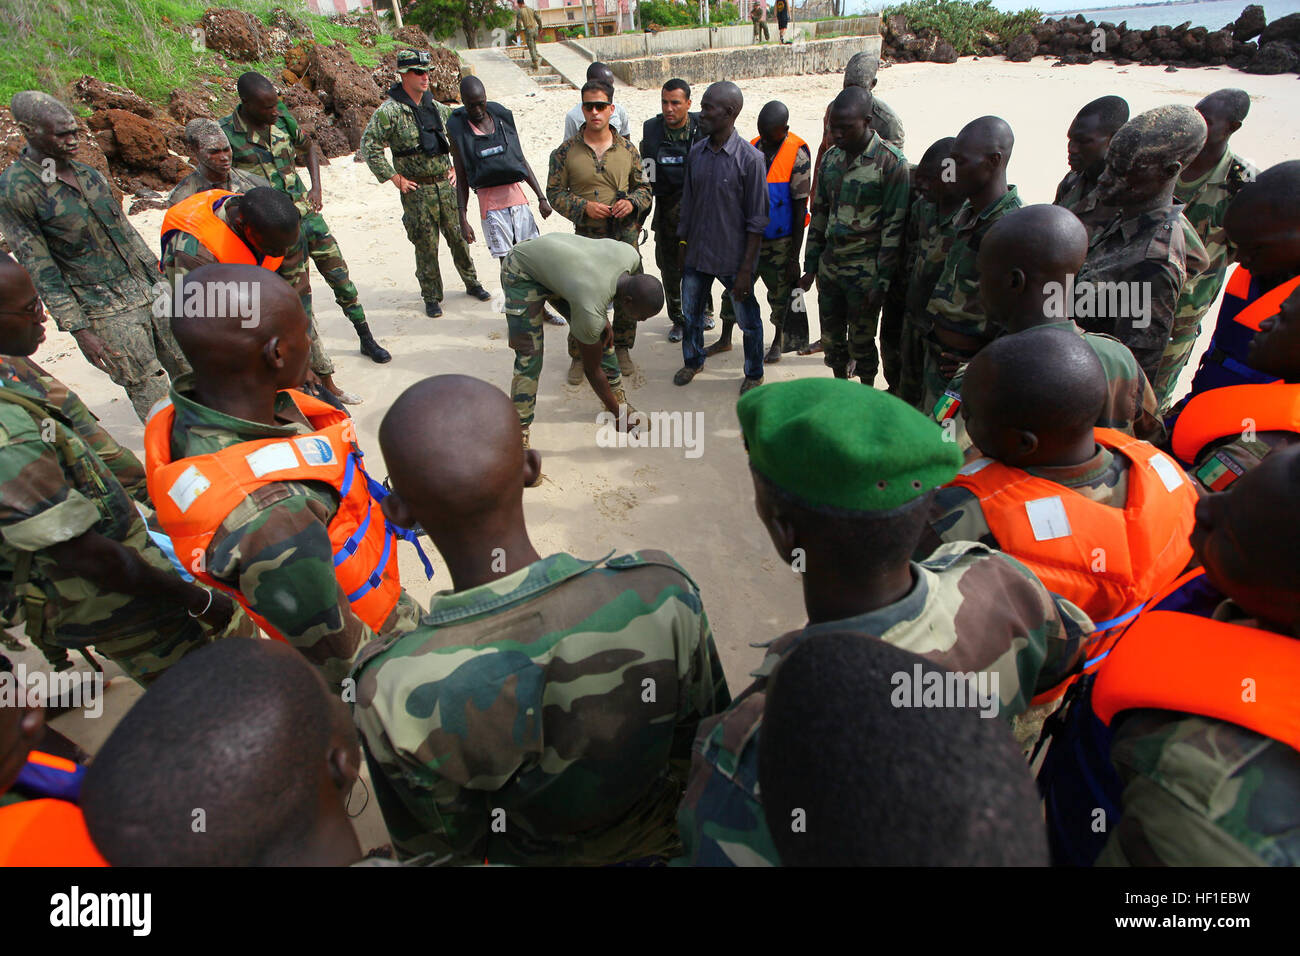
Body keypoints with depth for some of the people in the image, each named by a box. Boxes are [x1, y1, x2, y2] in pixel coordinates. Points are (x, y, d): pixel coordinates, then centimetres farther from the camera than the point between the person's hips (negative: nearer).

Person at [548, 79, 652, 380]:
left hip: (626, 234, 2)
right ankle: (578, 356, 15)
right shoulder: (566, 151, -1)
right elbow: (554, 192, 2)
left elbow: (644, 187, 13)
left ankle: (622, 348, 30)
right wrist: (584, 206, -14)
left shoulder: (627, 149, 5)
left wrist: (632, 202, -10)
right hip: (587, 237, -2)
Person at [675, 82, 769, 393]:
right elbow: (688, 203, 11)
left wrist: (746, 269, -16)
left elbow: (757, 221, -14)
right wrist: (682, 244, 12)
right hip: (696, 254, 5)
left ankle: (754, 374, 32)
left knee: (748, 321, 11)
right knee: (690, 314, 19)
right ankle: (693, 361, 44)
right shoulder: (696, 152, 1)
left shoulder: (750, 159, -16)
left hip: (733, 259, -5)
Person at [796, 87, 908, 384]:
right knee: (831, 337, 14)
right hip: (829, 266, 6)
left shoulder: (890, 162, -11)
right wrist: (810, 267, 11)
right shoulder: (831, 158, 7)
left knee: (861, 341, 6)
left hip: (864, 271, -5)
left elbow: (894, 226, -12)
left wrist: (883, 281, -14)